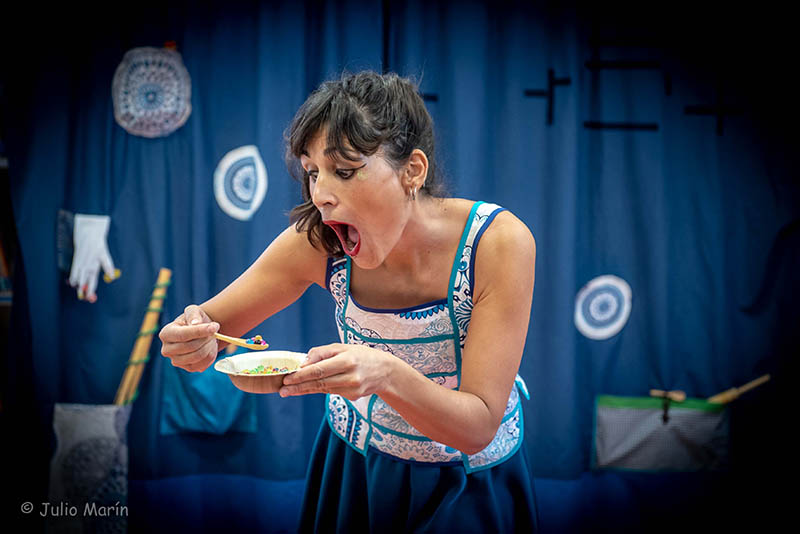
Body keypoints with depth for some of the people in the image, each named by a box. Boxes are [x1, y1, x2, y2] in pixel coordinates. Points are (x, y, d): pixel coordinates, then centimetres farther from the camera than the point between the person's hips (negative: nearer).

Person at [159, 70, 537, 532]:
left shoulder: (498, 242, -29)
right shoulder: (319, 241, -22)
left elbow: (478, 428, -28)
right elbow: (214, 323, -9)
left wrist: (387, 375, -47)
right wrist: (194, 341, -34)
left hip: (468, 485, -2)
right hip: (354, 462, 3)